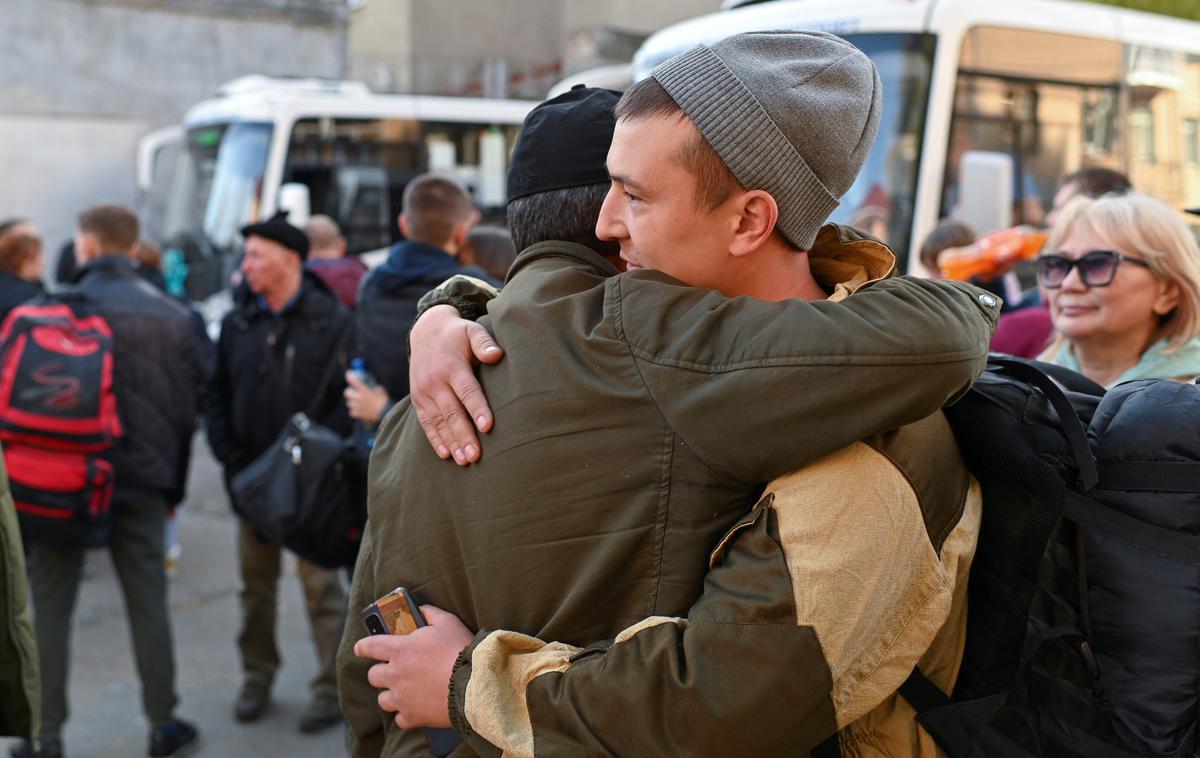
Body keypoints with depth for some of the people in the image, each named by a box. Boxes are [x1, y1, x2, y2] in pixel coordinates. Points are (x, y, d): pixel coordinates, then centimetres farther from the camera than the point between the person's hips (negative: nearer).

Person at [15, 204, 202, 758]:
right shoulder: (173, 316, 2)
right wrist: (171, 476, 15)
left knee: (51, 607, 8)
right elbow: (189, 406, 5)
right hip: (141, 483, 2)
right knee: (148, 603, 11)